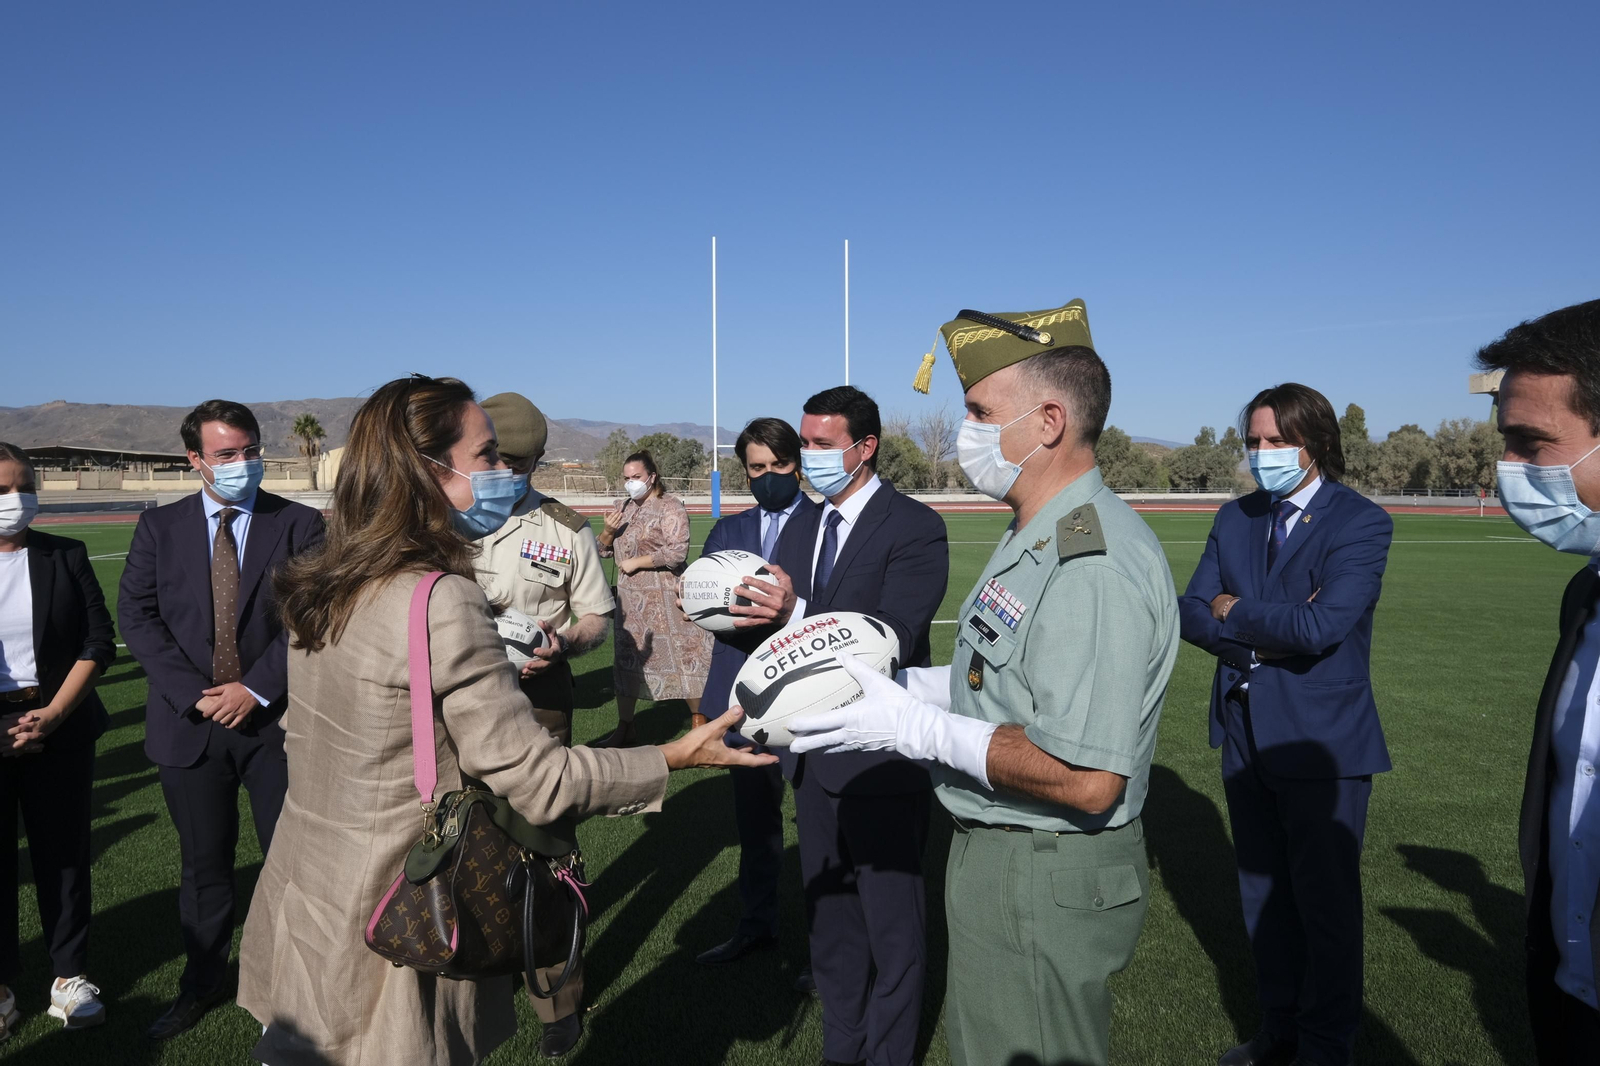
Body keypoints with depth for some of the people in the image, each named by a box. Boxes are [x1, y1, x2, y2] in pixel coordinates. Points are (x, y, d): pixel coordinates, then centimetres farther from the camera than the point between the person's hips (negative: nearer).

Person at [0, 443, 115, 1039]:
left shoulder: (66, 557, 2)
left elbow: (98, 642, -1)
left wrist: (52, 714, -11)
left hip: (59, 728, 1)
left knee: (64, 853, 9)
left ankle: (70, 976, 21)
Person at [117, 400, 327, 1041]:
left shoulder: (300, 525, -2)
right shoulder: (159, 528, 5)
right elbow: (137, 617, -1)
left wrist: (256, 688, -15)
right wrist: (196, 694, -11)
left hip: (275, 719, -2)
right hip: (189, 721, 2)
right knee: (203, 862, 15)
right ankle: (202, 983, 34)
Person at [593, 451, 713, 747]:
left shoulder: (670, 507, -11)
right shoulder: (622, 507, 10)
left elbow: (677, 552, -21)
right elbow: (604, 550, 14)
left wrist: (635, 562, -14)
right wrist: (607, 531, -8)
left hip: (665, 600, -7)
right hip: (630, 600, 7)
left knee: (681, 657, -2)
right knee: (626, 661, 12)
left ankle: (699, 721, 14)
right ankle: (625, 728, 25)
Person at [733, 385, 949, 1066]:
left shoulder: (914, 527, -14)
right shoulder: (802, 525, 9)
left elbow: (890, 638, -25)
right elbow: (779, 626, 3)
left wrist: (798, 613, -36)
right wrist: (747, 609, -18)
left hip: (880, 761, -7)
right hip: (814, 753, 8)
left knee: (892, 926, 9)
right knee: (827, 915, 21)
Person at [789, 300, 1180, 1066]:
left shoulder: (1094, 564, -27)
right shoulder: (1036, 538, 8)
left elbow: (1086, 780, -30)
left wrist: (920, 729, -25)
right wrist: (901, 685, 4)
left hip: (1046, 885, -10)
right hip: (996, 853, 10)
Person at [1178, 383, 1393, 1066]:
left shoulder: (1361, 523, -12)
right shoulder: (1234, 520, 5)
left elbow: (1320, 626, -25)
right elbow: (1192, 614, -1)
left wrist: (1235, 612, -11)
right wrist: (1264, 636, -16)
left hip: (1322, 741, -6)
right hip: (1246, 735, 6)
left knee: (1326, 904, 9)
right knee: (1263, 895, 18)